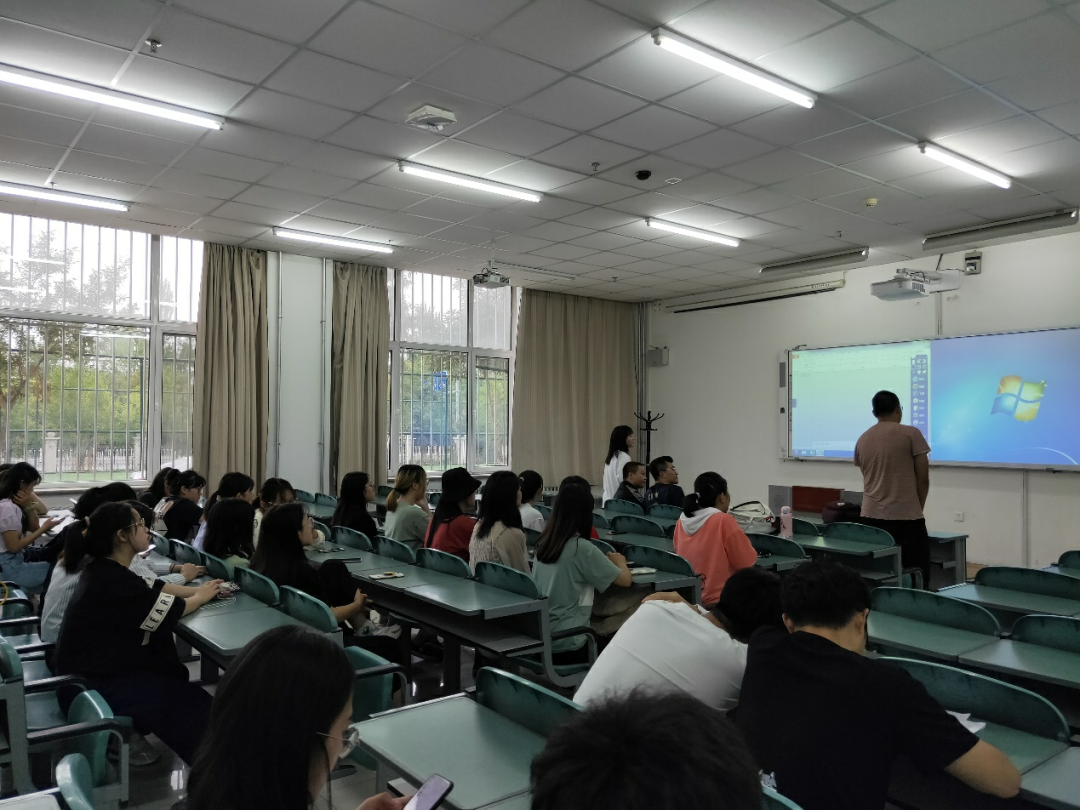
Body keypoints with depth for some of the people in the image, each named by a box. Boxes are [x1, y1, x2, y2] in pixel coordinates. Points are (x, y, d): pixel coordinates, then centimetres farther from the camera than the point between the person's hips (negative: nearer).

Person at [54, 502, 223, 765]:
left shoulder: (105, 569, 3)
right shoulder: (112, 580, -26)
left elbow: (153, 590, 9)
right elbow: (166, 610, -19)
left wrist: (199, 591, -1)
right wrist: (200, 597, -1)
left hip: (95, 667, 10)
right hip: (90, 685, -10)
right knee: (194, 704, -8)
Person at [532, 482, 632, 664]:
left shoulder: (543, 543, 2)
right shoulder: (583, 548, -17)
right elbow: (626, 580, -7)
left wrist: (604, 561, 19)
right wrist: (620, 562, 14)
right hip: (566, 644, -7)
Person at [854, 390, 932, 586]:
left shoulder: (862, 440, 11)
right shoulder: (911, 434, -3)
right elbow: (923, 478, -1)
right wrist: (918, 509, 13)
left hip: (871, 516, 5)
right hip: (906, 517, -5)